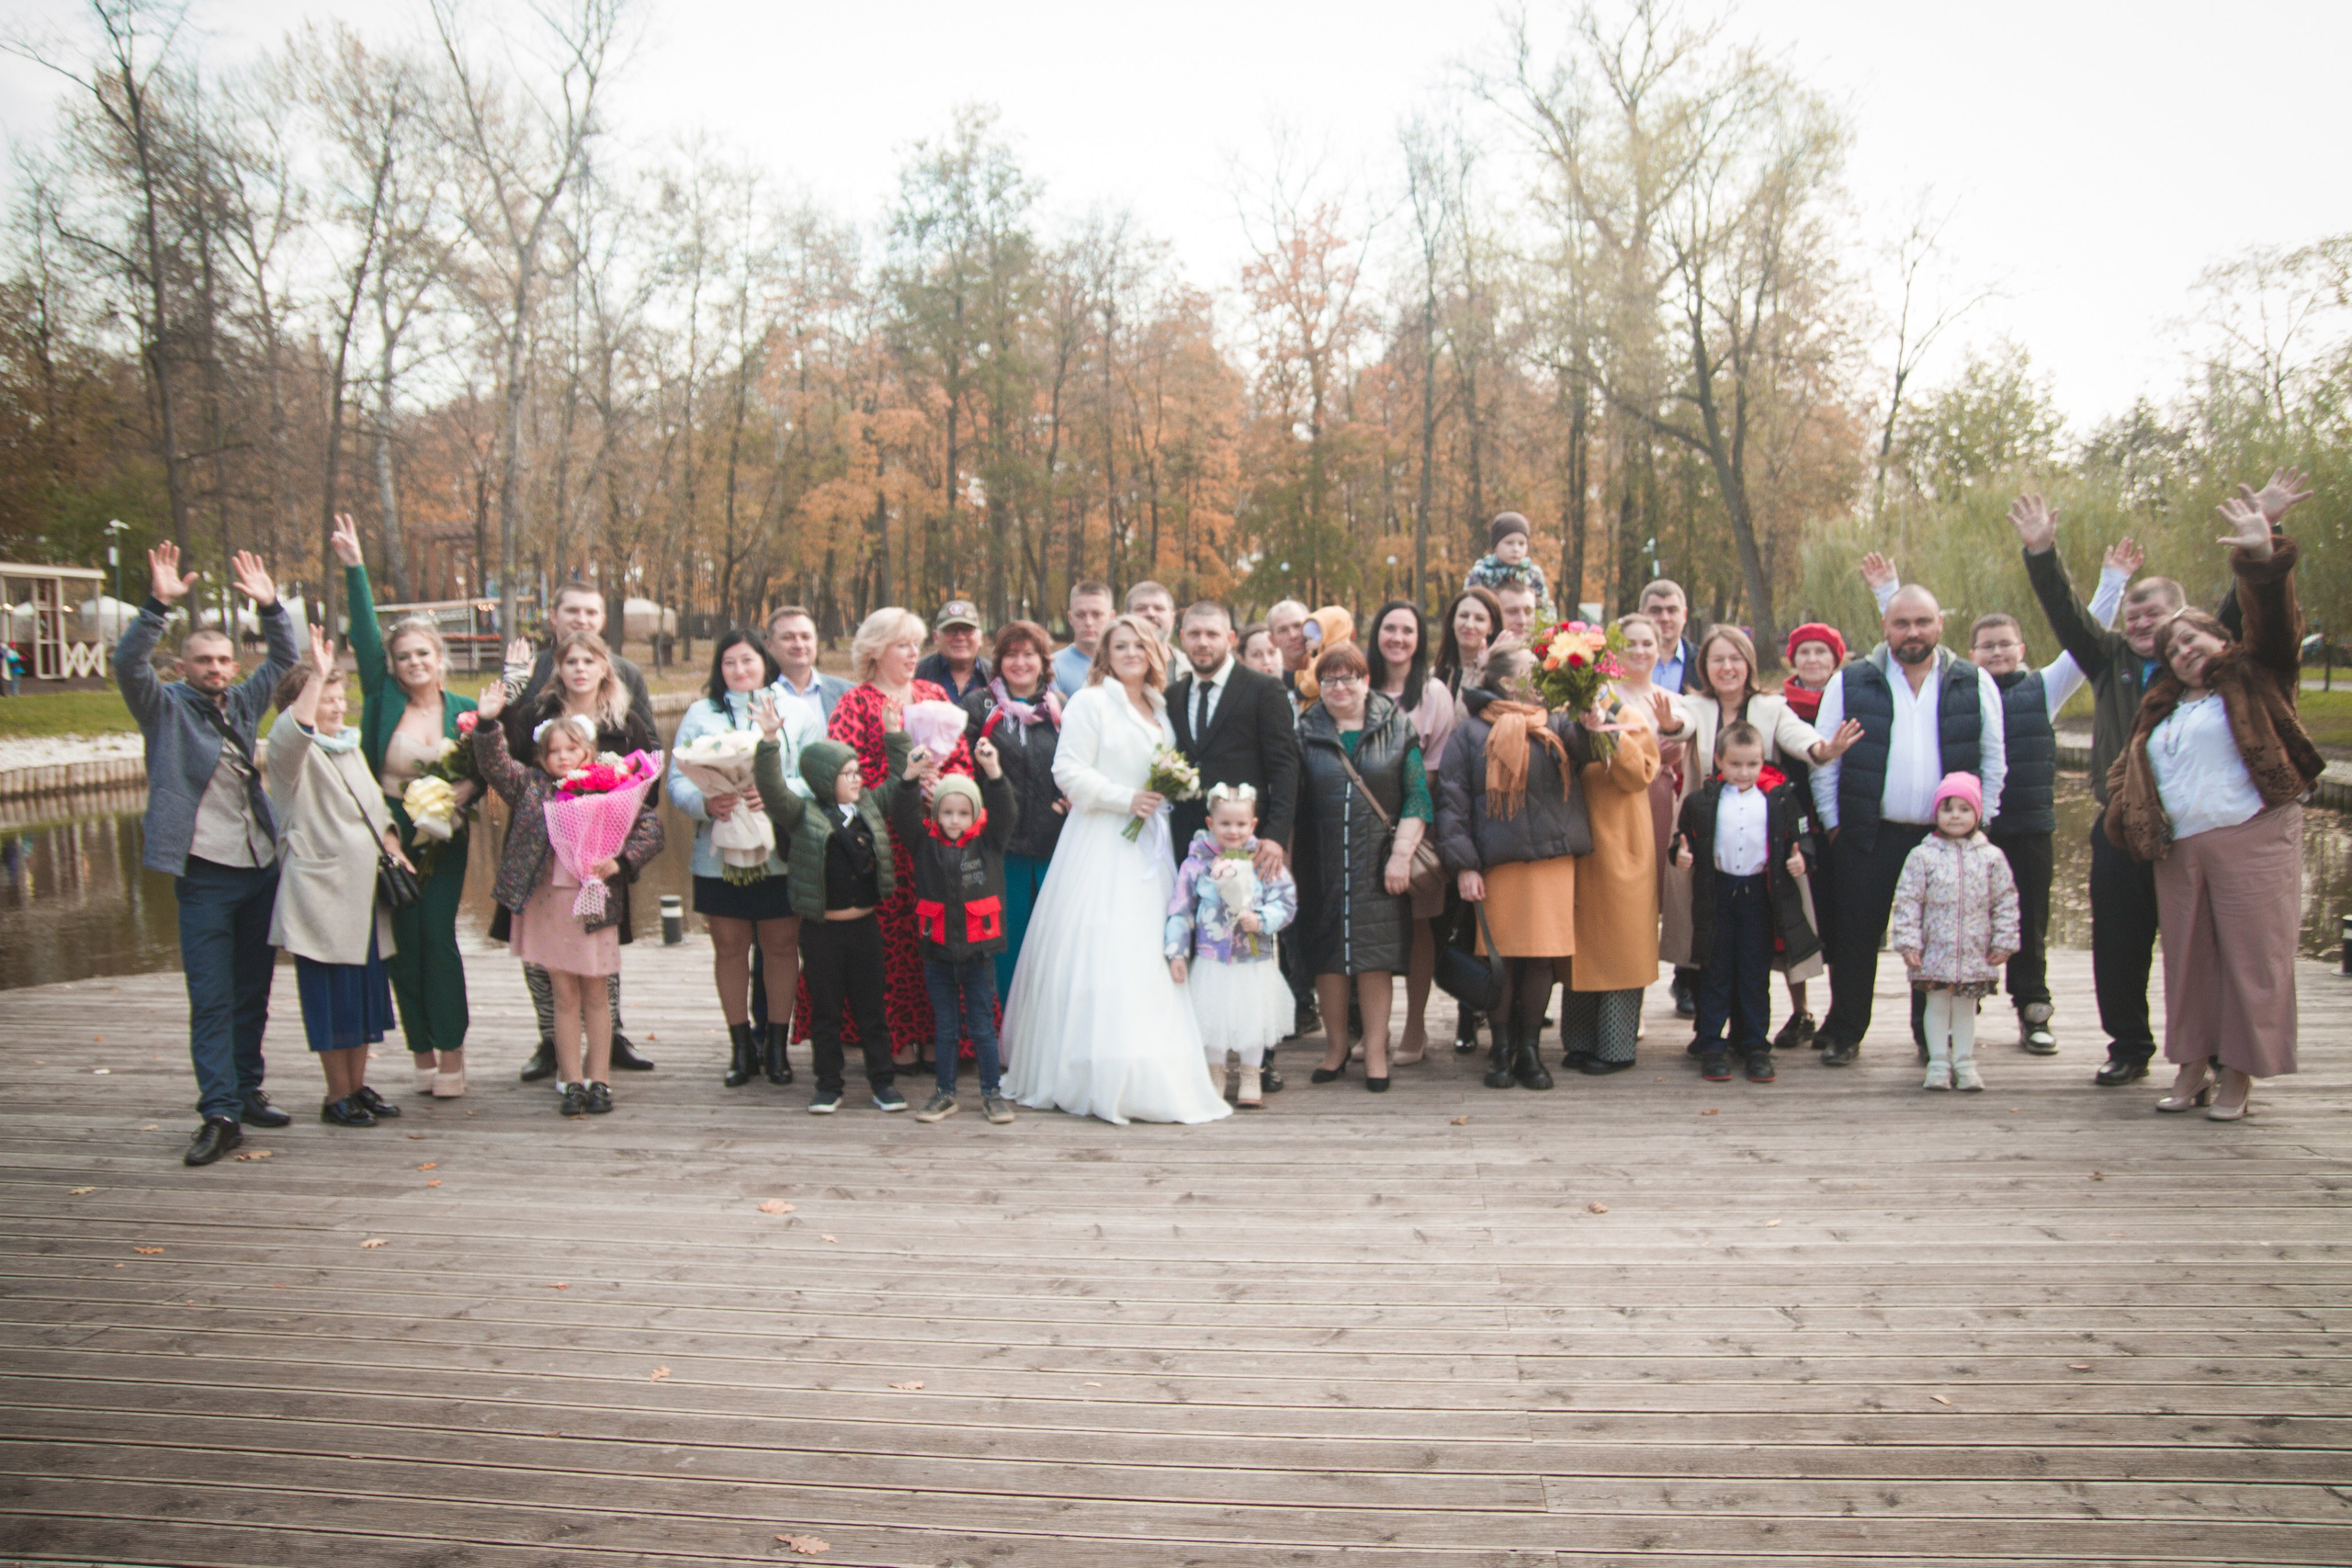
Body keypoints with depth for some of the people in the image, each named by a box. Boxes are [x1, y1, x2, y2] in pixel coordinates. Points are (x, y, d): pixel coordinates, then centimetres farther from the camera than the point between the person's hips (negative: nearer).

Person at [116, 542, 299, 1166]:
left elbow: (284, 661, 19)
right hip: (205, 874, -5)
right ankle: (220, 1115, -3)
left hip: (261, 867, 5)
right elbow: (128, 664, -17)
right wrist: (159, 605, -27)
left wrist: (269, 606, 5)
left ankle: (247, 1091, 25)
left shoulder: (244, 702, 12)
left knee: (253, 992, 13)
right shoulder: (165, 706, -1)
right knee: (211, 1000, -5)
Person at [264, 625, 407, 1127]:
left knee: (366, 990, 12)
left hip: (364, 887, 8)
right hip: (321, 890, -8)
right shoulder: (290, 751, -7)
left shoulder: (350, 746, 17)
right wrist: (317, 673, -34)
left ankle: (359, 1086, 22)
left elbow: (374, 802, 22)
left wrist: (391, 845, 6)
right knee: (331, 995, -2)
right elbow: (296, 727, -31)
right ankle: (338, 1096, 8)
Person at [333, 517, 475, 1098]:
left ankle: (451, 1050, 2)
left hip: (444, 839, -1)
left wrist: (465, 790, -12)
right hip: (389, 836, 1)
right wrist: (354, 568, -10)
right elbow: (364, 634, -4)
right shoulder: (383, 697, 2)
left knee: (438, 935, -7)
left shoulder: (464, 711, 3)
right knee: (402, 943, 3)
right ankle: (422, 1054, 11)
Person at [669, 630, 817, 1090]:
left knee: (781, 945, 5)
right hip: (718, 855, 1)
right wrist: (707, 802, -20)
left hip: (780, 855, -1)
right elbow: (677, 781, 1)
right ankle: (741, 1047, 18)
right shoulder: (701, 715, 10)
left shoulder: (799, 711, 7)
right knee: (729, 947, 7)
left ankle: (777, 1044, 18)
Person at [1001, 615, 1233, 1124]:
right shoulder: (1090, 702, -3)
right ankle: (1095, 1077, -5)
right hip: (1100, 845, -7)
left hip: (1147, 844, 7)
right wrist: (1125, 799, -16)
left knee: (1145, 956, 5)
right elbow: (1068, 770, -11)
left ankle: (1146, 1076, 9)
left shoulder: (1158, 708, 18)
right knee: (1097, 957, -9)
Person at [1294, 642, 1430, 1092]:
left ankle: (1376, 1051, 8)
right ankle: (1335, 1046, 18)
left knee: (1376, 954, -1)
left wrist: (1402, 854, -7)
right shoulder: (1305, 732, 8)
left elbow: (1417, 797, 2)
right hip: (1322, 866, 1)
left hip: (1378, 866, -1)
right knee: (1327, 956, 4)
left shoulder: (1397, 728, 6)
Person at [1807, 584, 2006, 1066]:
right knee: (1856, 937, 3)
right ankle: (1844, 1034, 15)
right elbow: (1824, 759, 3)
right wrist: (1834, 823, 0)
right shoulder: (1851, 683, 2)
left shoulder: (1975, 684, 6)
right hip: (1868, 835, -1)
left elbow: (1993, 759, 11)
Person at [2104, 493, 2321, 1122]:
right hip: (2177, 850, 5)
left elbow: (2273, 623, -9)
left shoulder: (2253, 679, 7)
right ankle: (2192, 1066, 16)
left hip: (2252, 840, -5)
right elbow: (2128, 768, 21)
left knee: (2250, 957, -3)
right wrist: (2127, 815, 1)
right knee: (2187, 957, 7)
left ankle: (2238, 1075, 4)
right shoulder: (2162, 709, 21)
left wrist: (2264, 559, -25)